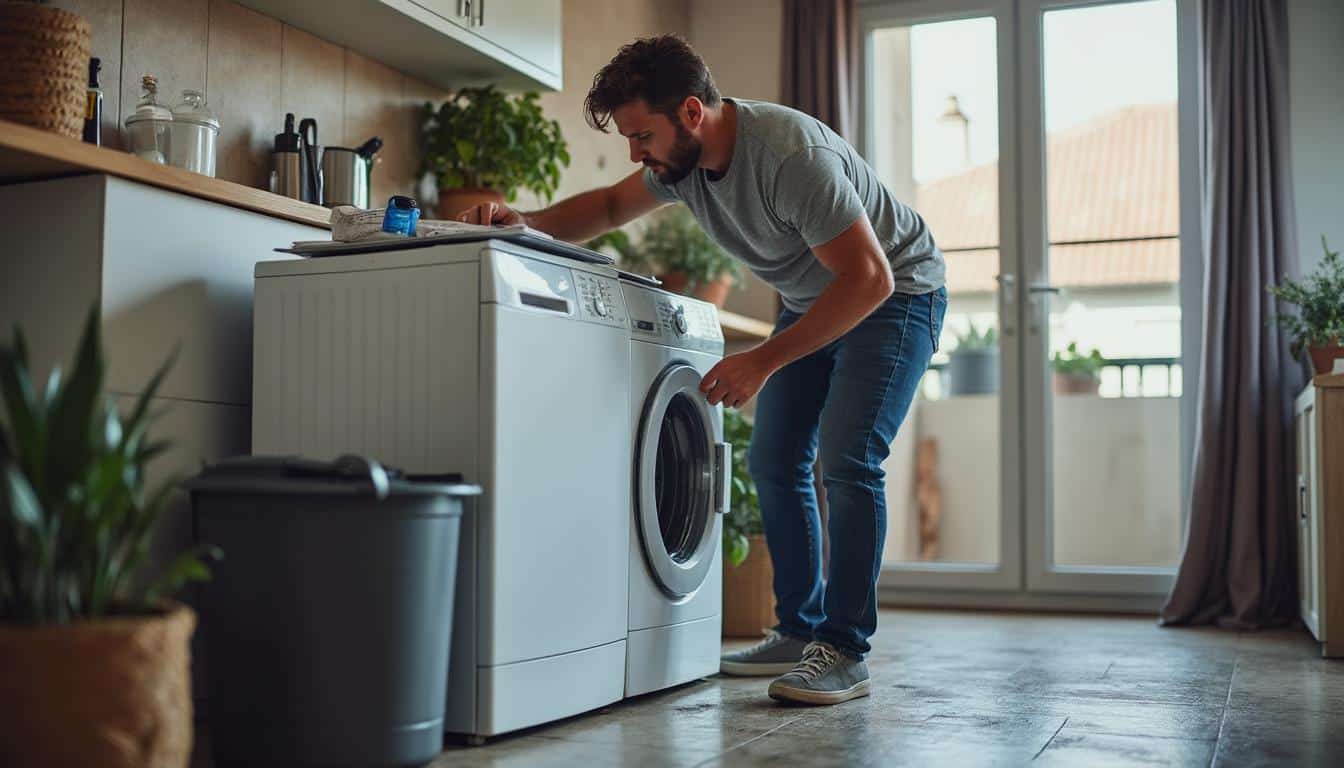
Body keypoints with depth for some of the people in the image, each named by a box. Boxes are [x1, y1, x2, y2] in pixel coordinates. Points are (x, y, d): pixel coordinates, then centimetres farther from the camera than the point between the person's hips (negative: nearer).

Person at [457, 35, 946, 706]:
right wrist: (526, 223, -11)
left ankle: (844, 652, -12)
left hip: (893, 293, -8)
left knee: (846, 462, -20)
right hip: (810, 300, 8)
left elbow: (870, 278, -34)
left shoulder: (792, 156, -36)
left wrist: (764, 361, -37)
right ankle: (799, 632, 13)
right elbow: (610, 206, 8)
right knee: (773, 463, 4)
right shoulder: (680, 161, -10)